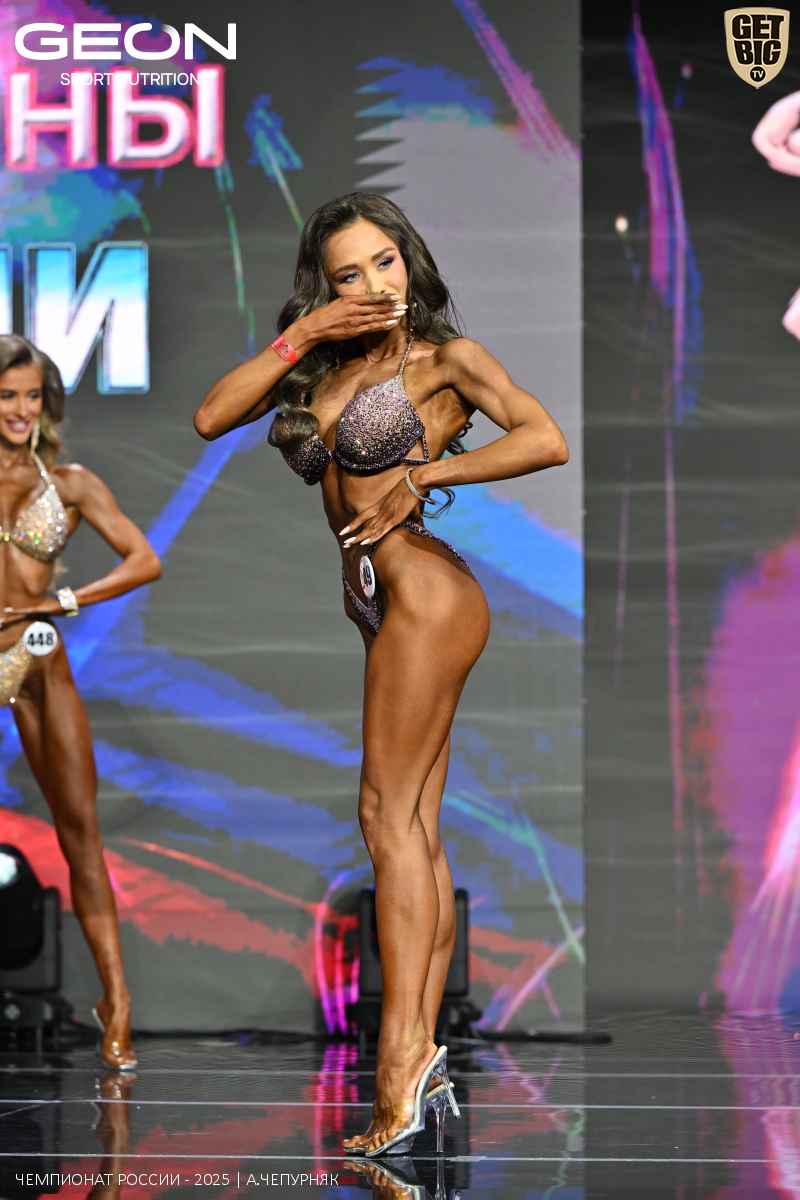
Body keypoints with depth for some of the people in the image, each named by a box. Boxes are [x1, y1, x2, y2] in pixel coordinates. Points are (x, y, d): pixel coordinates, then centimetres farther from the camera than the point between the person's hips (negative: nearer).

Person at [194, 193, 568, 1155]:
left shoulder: (445, 357, -2)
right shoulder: (323, 366, 15)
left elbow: (546, 440, -15)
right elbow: (211, 418, 5)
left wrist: (420, 474, -12)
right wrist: (300, 336, -4)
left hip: (422, 588, -7)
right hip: (380, 601, 7)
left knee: (390, 813, -11)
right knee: (416, 827, 5)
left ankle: (401, 1065, -13)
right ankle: (425, 1056, 5)